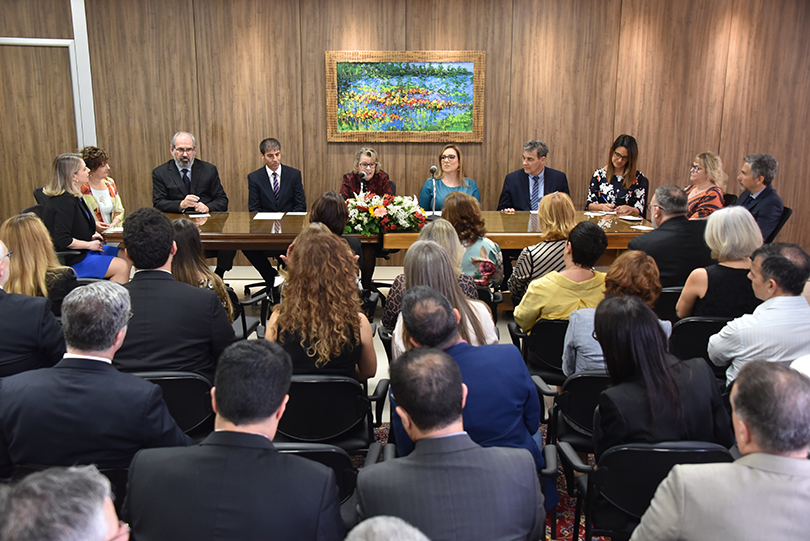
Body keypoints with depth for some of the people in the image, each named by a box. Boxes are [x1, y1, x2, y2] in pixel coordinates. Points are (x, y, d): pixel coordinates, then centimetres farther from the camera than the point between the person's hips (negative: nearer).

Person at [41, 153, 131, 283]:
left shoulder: (72, 196, 9)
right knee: (122, 267, -18)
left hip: (83, 250, 11)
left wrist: (91, 236, 9)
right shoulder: (65, 201, -23)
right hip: (70, 260, -11)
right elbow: (62, 240, -28)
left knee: (126, 258, 8)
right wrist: (89, 244, -16)